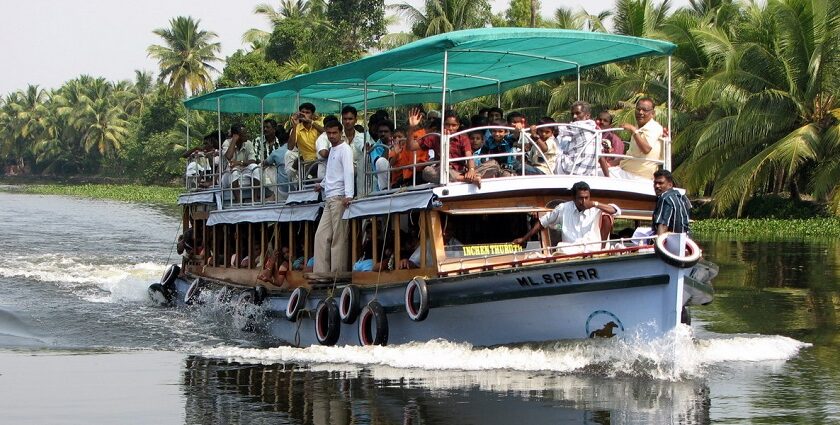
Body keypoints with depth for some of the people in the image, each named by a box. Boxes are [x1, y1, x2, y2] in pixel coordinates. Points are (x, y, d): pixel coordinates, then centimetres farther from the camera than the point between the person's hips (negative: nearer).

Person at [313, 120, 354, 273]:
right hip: (329, 198, 9)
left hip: (339, 197, -9)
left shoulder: (345, 149, -4)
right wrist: (322, 185, 15)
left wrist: (348, 195, -26)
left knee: (339, 237, -8)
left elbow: (348, 172, -16)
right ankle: (321, 273, 2)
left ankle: (338, 273, -7)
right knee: (321, 236, 3)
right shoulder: (332, 150, 21)